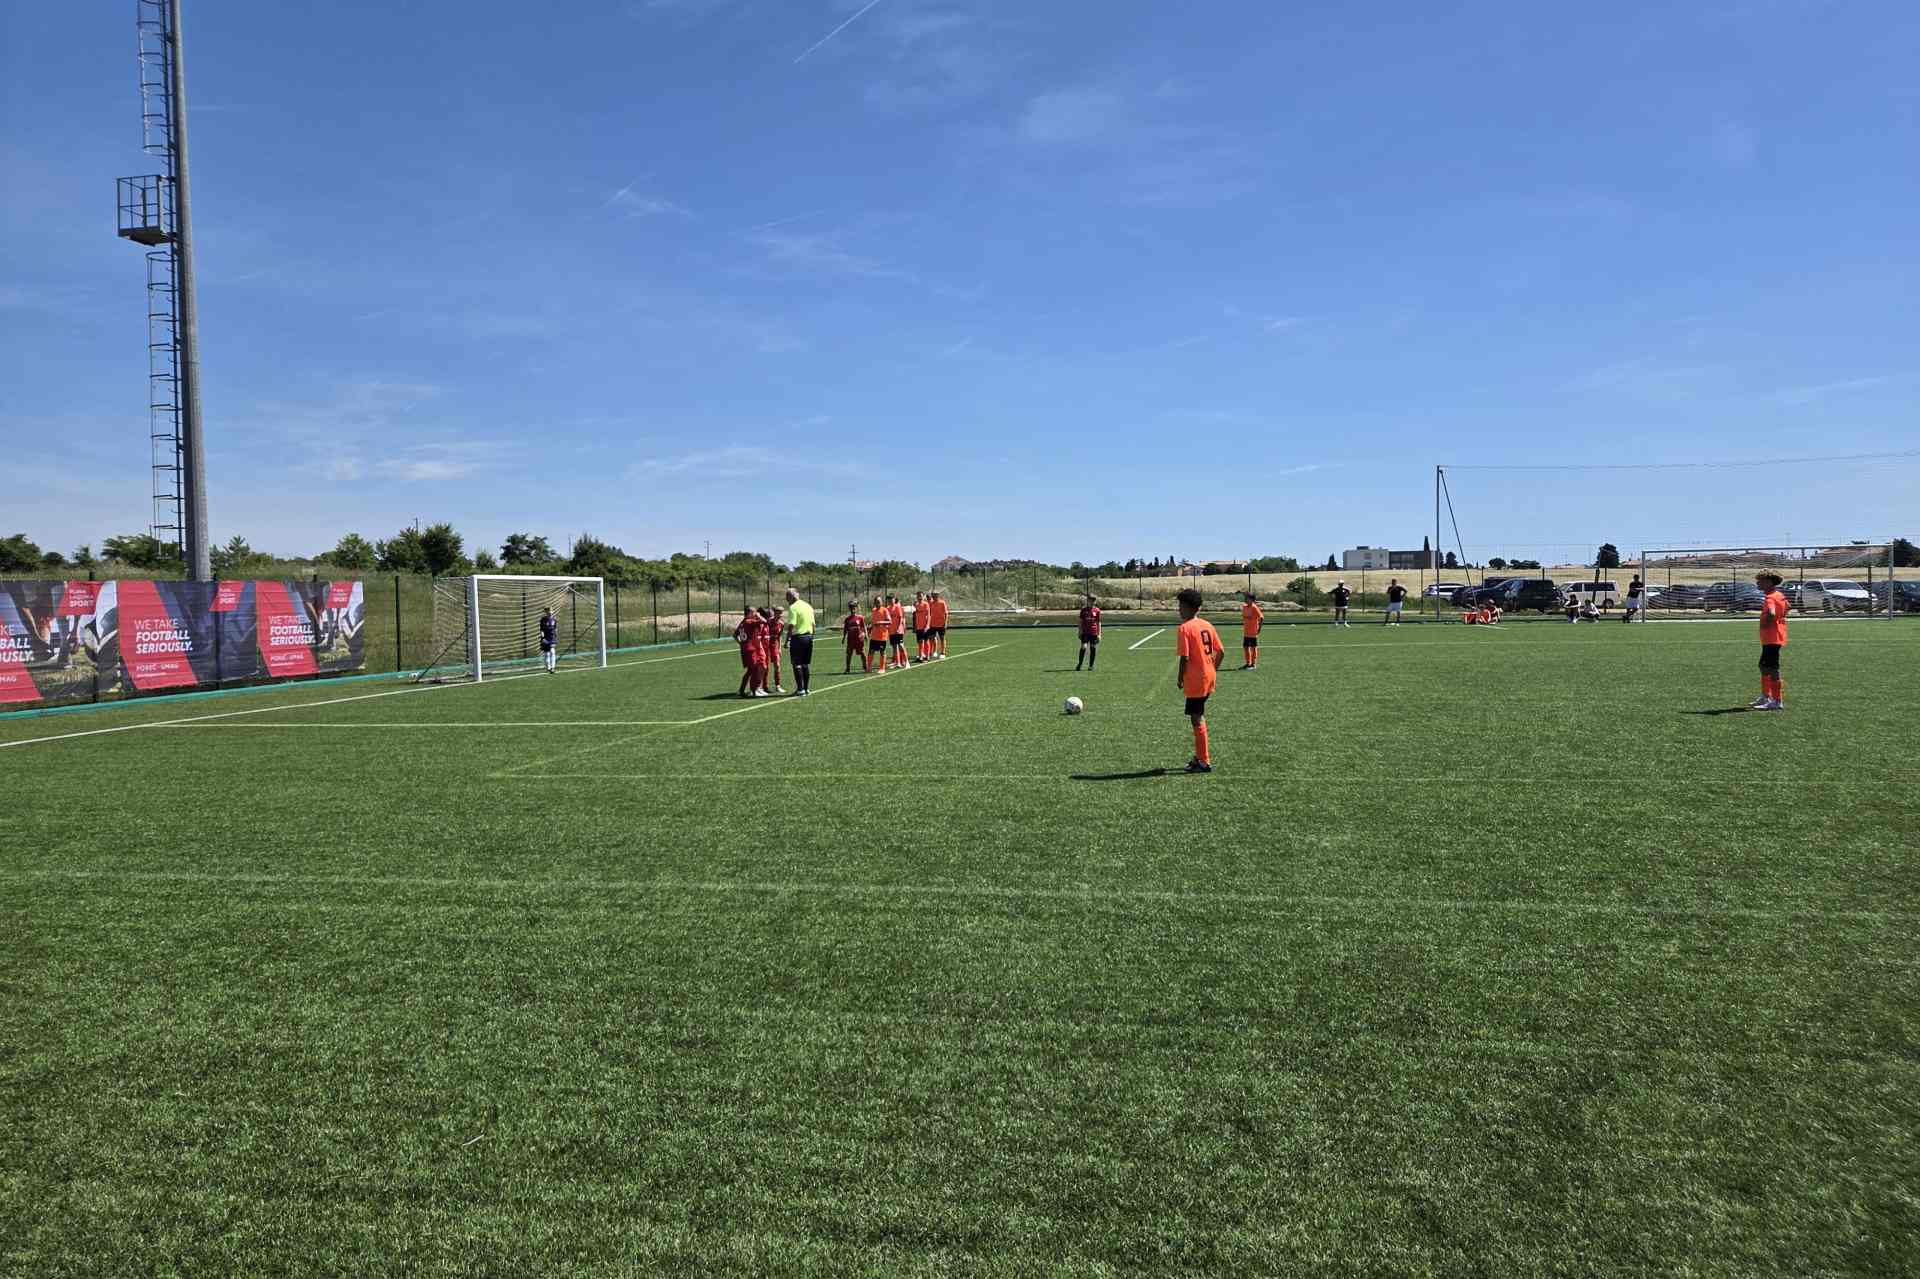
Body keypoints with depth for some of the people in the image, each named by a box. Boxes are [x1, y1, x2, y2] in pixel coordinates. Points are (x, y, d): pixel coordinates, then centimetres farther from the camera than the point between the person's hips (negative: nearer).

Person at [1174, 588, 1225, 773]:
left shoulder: (1185, 628, -14)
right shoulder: (1207, 625, 8)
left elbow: (1185, 657, -19)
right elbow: (1221, 652, 9)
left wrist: (1180, 678, -6)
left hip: (1195, 680, -8)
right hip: (1209, 677, 8)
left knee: (1196, 718, -1)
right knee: (1199, 716, 18)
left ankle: (1204, 762, 2)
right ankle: (1201, 755, 24)